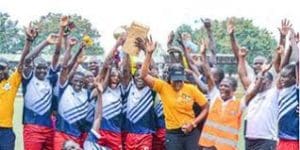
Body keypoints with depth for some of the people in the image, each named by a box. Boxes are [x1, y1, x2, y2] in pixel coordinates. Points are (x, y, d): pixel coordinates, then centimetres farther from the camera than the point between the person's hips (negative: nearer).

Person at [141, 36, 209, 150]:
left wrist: (194, 123, -9)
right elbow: (144, 75, -14)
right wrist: (149, 53, -22)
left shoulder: (191, 89, -3)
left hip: (191, 133, 0)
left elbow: (206, 108, 3)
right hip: (172, 134, 0)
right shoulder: (163, 87, -4)